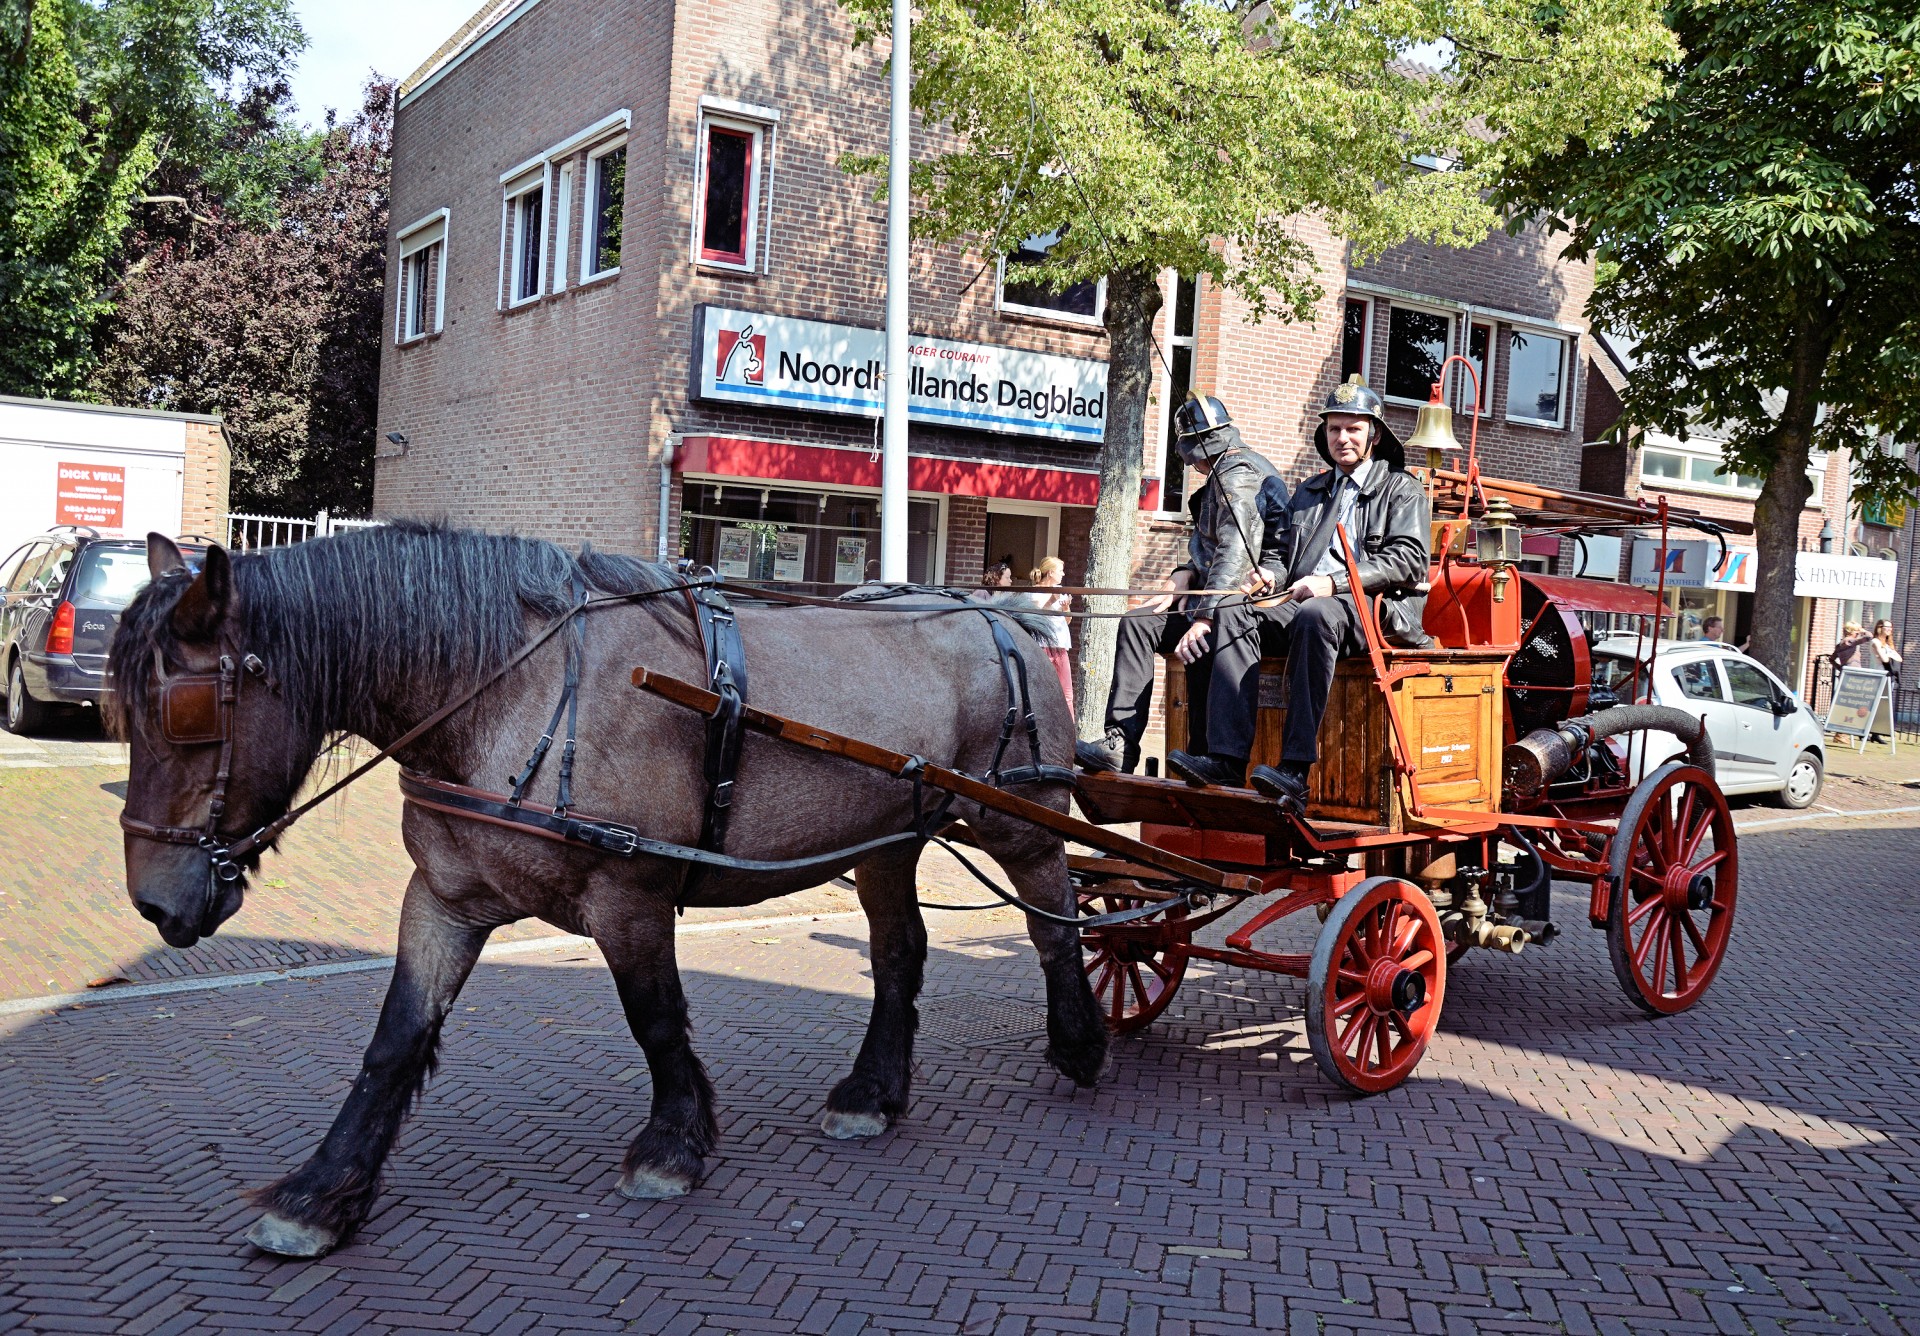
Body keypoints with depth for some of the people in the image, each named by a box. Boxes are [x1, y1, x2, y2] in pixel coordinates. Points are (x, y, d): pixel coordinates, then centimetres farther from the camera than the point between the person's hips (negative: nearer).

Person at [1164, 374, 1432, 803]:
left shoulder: (1401, 489, 12)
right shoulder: (1309, 492, 30)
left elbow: (1408, 560, -4)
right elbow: (1287, 553, 29)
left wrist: (1333, 582, -17)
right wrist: (1270, 575, 2)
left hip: (1373, 608, -5)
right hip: (1302, 603, 6)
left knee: (1315, 616, -39)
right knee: (1235, 615, -23)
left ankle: (1296, 771, -45)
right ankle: (1227, 759, -34)